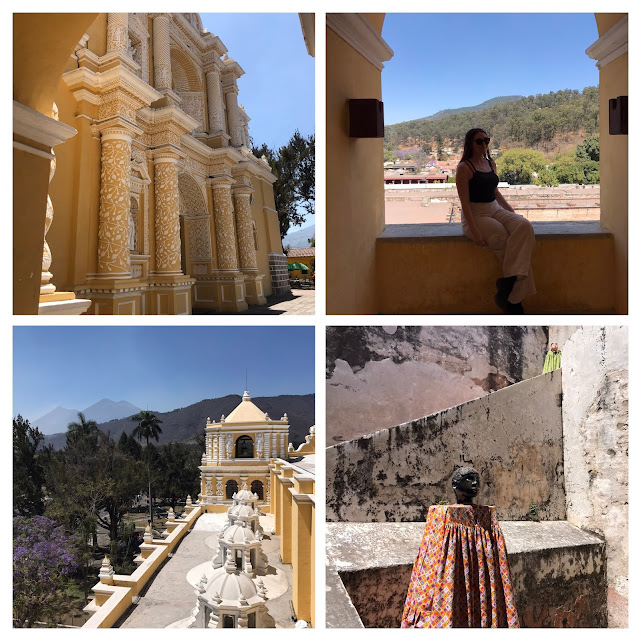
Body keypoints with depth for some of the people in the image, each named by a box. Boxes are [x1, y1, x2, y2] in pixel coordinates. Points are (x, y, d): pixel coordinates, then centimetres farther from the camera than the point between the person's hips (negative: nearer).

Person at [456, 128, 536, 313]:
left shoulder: (490, 163, 15)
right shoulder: (464, 168, -7)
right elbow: (465, 202, -13)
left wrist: (513, 213, 13)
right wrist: (475, 232, -22)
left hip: (495, 210, 6)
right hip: (475, 216, -6)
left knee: (525, 226, -23)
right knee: (509, 242, -25)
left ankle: (507, 292, -27)